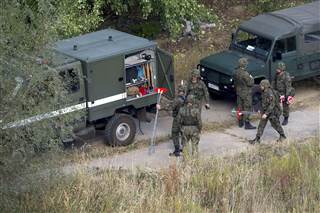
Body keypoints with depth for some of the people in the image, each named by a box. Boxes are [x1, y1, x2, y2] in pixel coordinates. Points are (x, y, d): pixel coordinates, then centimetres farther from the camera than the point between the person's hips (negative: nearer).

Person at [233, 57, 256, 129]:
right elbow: (250, 83, -21)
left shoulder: (236, 72, -1)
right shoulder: (245, 74, -26)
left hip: (239, 92, 8)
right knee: (247, 108, 0)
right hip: (246, 94, -8)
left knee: (240, 107, 17)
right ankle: (247, 124, 4)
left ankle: (240, 122, 27)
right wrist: (251, 78, -1)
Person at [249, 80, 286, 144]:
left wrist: (266, 114, -29)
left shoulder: (270, 94, -26)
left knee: (275, 124, 9)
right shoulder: (264, 92, 1)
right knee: (261, 125, 6)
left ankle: (282, 136, 29)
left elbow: (272, 105, -27)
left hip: (272, 112, -8)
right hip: (265, 111, 8)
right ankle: (257, 139, 8)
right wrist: (262, 111, 19)